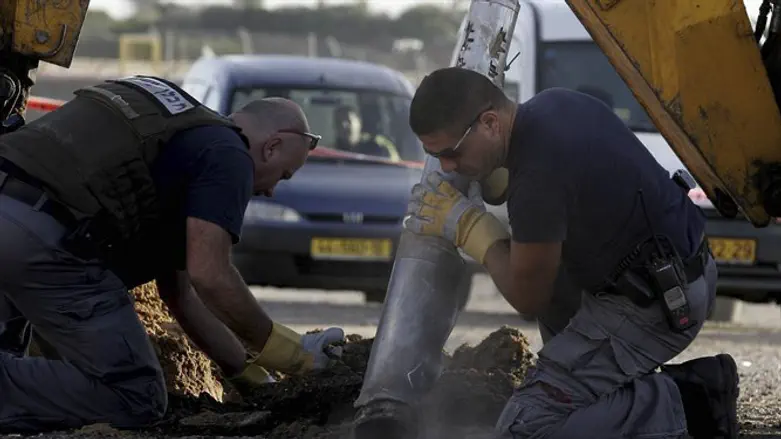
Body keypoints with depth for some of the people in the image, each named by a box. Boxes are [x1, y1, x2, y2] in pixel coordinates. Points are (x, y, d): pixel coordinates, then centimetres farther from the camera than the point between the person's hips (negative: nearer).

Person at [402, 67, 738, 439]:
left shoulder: (537, 181, -27)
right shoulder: (552, 103, 1)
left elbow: (528, 299, -11)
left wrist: (468, 224, -1)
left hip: (655, 307, -10)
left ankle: (682, 405, -13)